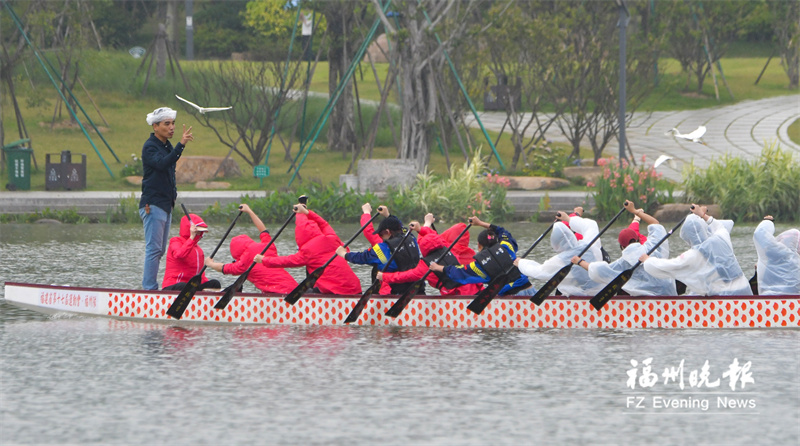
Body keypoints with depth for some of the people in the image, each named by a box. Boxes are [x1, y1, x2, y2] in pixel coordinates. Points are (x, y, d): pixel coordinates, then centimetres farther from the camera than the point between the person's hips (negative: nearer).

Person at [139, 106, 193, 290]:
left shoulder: (167, 146, 16)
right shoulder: (150, 147, -11)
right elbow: (162, 164, -30)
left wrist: (172, 192, 15)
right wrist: (181, 145, -37)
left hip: (165, 204, 9)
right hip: (153, 204, -9)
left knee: (159, 250, 10)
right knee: (154, 249, -11)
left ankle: (150, 287, 14)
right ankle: (149, 289, -12)